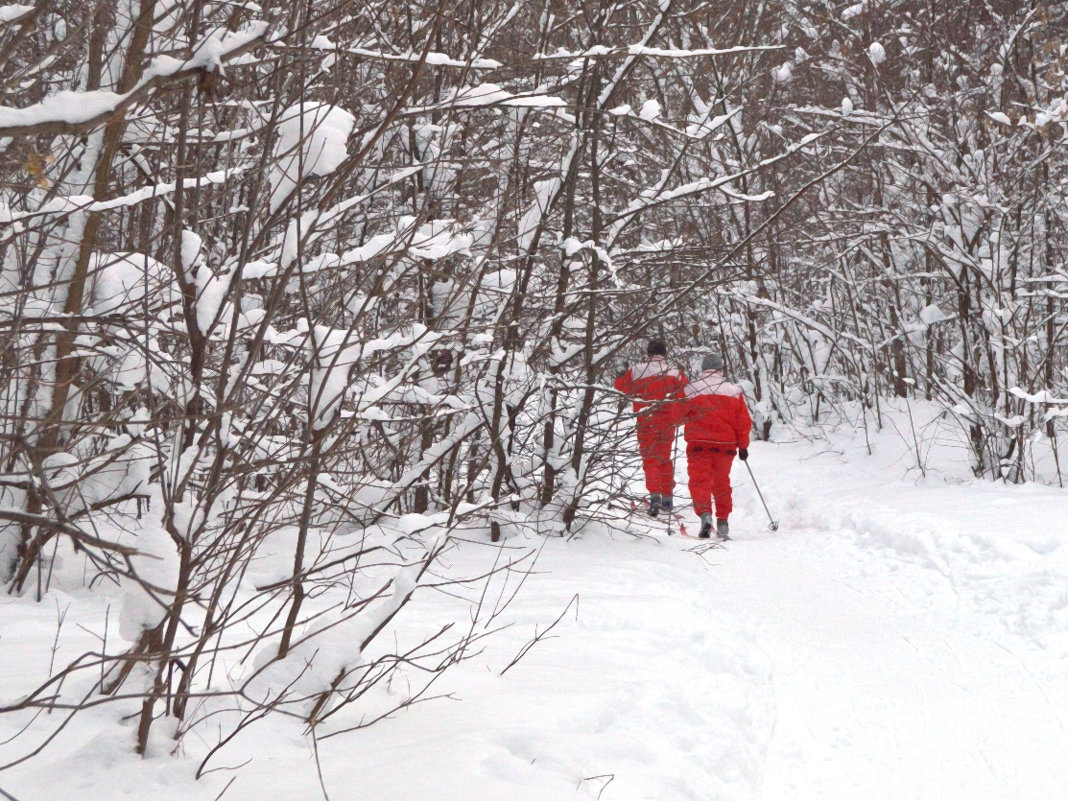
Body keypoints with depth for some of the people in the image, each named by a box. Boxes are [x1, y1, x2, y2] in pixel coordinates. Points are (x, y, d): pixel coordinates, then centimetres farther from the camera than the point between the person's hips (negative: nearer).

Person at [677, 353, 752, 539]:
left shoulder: (689, 389, -2)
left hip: (698, 443, -2)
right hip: (726, 444, 2)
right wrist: (743, 445, 16)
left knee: (699, 480, -1)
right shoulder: (733, 391, 2)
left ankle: (705, 514, -25)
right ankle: (723, 522, 18)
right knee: (722, 482, 16)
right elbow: (743, 421, 6)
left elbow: (681, 416, 7)